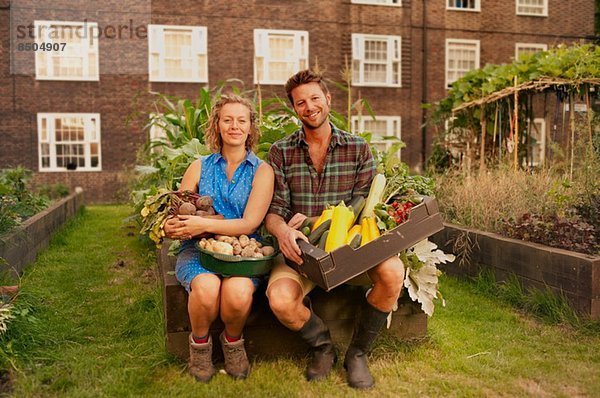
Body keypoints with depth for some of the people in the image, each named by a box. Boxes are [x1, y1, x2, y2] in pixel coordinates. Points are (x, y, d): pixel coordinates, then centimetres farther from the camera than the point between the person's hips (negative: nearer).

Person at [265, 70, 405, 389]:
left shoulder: (358, 149, 4)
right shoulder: (281, 152, 4)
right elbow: (273, 210, -4)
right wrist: (282, 231, -29)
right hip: (300, 247, 0)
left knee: (392, 272, -28)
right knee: (280, 299, -30)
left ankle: (357, 352, 0)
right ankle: (322, 345, 7)